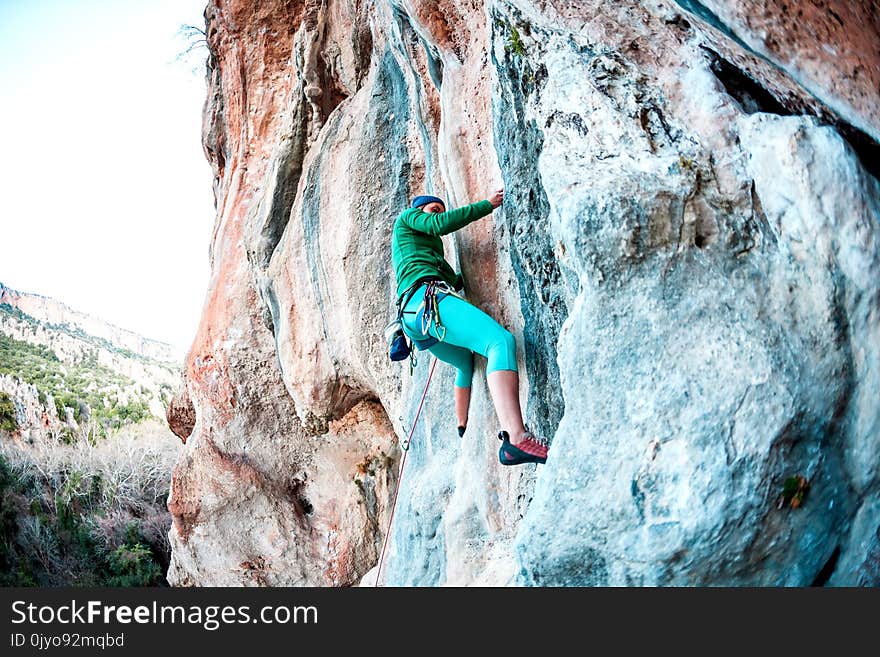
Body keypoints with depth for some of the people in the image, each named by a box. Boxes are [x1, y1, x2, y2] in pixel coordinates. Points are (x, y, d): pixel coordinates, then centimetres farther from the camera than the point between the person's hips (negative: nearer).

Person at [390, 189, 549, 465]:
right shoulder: (407, 217, 17)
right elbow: (441, 225, -2)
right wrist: (488, 204, 3)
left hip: (412, 318, 10)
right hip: (427, 298, -10)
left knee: (468, 361, 34)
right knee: (501, 341, -28)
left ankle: (464, 432, 42)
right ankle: (515, 439, -47)